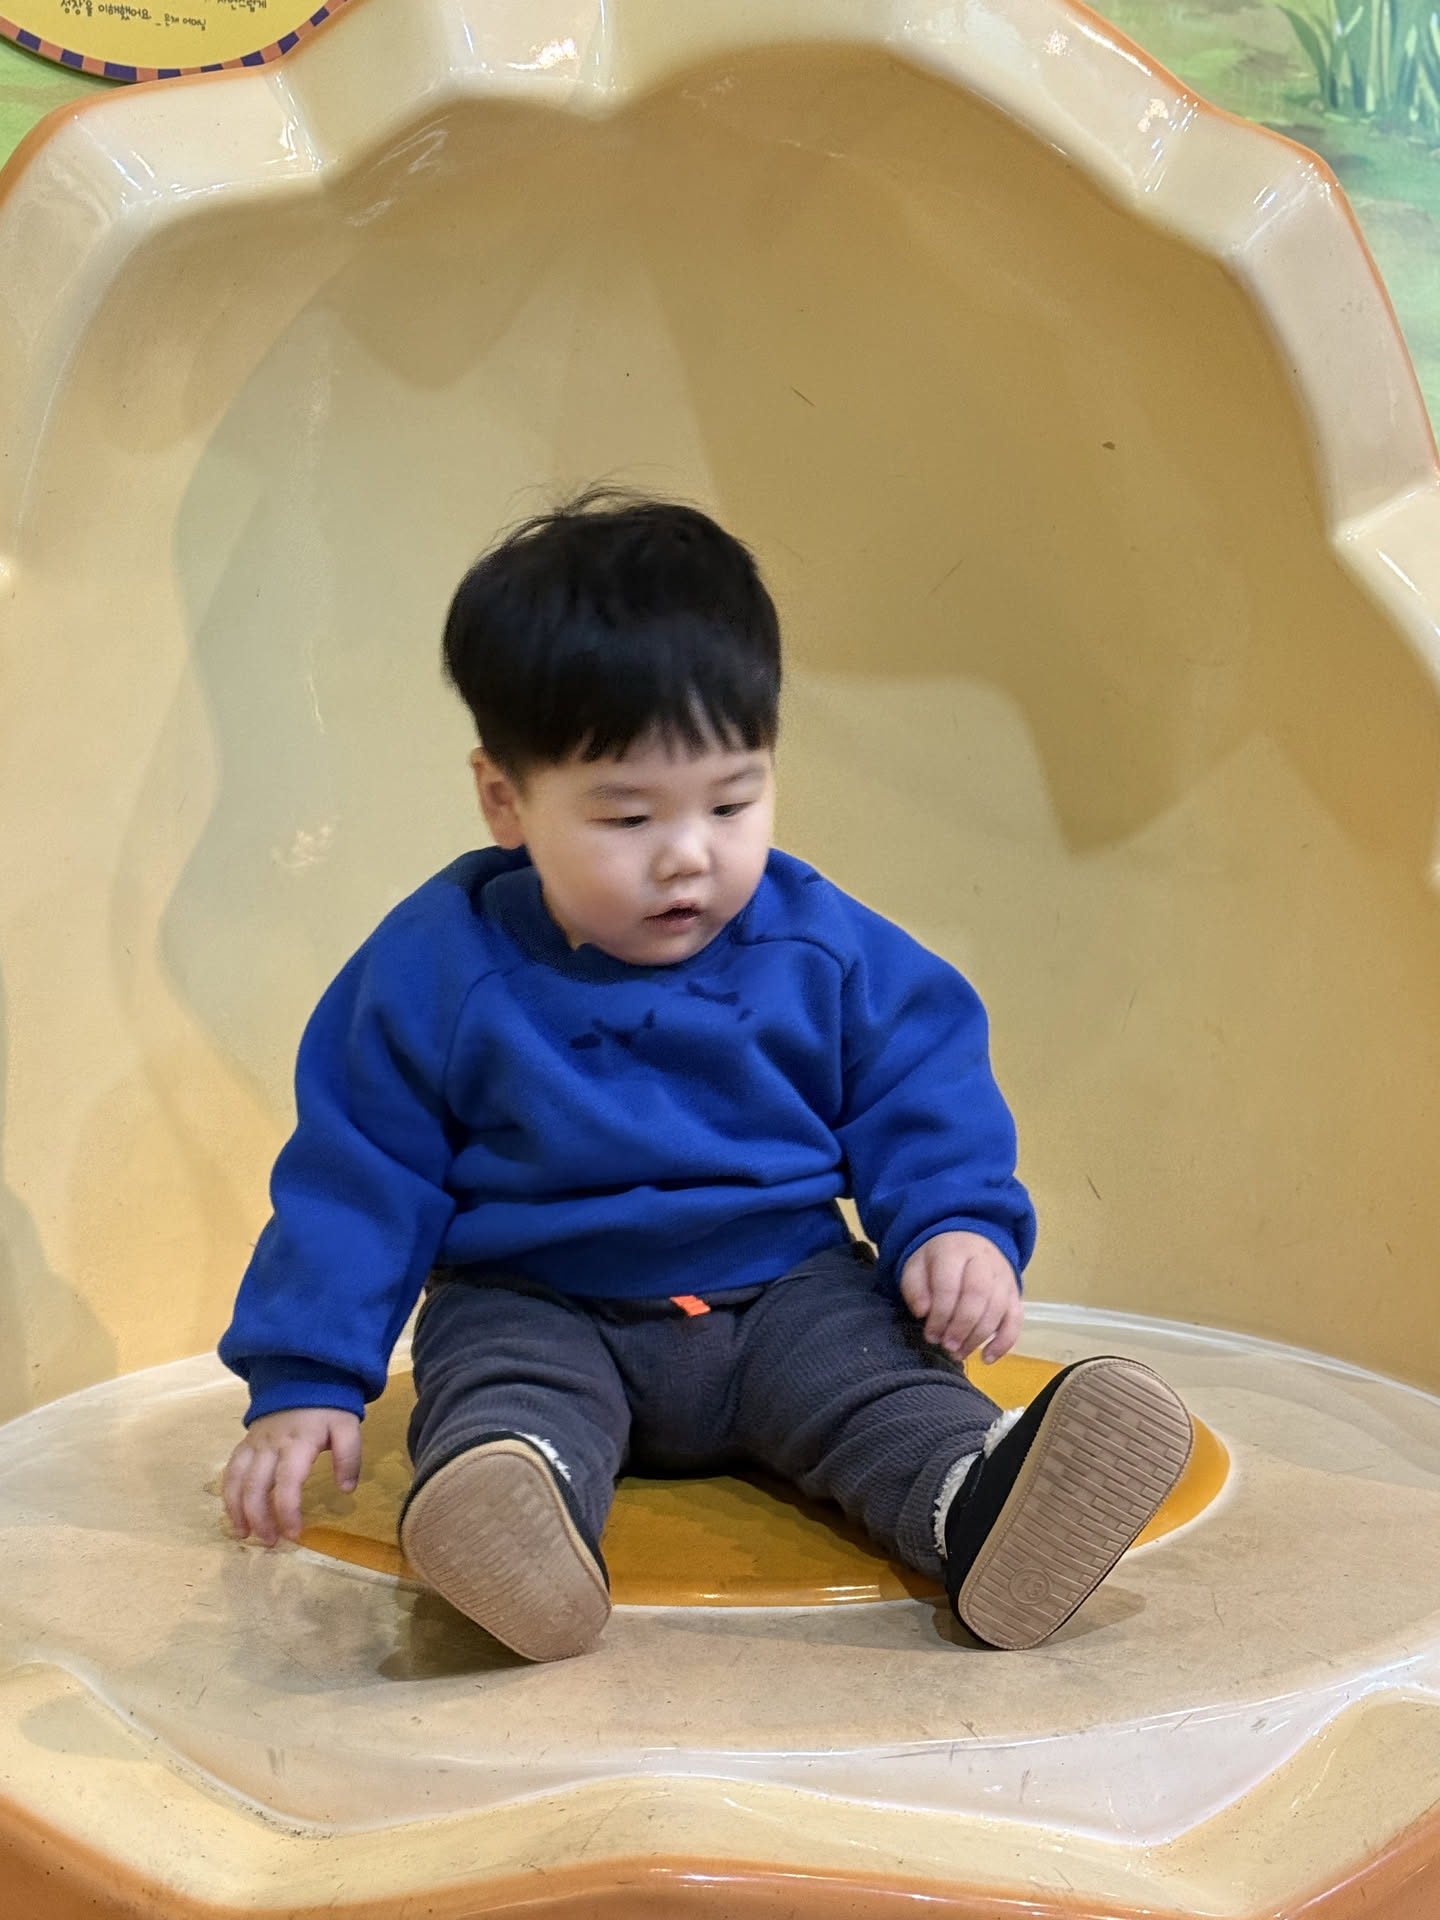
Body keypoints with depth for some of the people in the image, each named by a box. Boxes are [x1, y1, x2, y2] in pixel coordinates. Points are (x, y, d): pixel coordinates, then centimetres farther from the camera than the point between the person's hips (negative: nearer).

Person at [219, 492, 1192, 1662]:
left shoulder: (829, 952, -2)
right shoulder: (436, 970, -8)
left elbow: (921, 1101, 8)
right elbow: (356, 1179, -3)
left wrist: (960, 1225, -12)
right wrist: (304, 1384, -7)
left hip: (786, 1296, 2)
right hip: (533, 1310, -1)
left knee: (888, 1378, -25)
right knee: (500, 1392, -31)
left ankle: (978, 1506, -51)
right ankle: (517, 1511, -60)